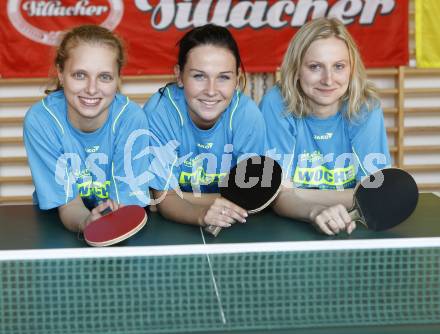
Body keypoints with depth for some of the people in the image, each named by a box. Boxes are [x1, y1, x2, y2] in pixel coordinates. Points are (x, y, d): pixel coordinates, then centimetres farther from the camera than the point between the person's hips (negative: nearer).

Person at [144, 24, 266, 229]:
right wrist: (201, 215, -37)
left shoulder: (248, 116, -16)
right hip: (173, 231, 0)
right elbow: (165, 199, -17)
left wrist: (178, 196, -16)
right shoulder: (158, 113, -19)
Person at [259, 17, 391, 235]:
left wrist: (298, 194, -16)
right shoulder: (277, 104, -12)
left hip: (352, 232, 2)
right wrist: (315, 212, -35)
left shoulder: (366, 107, -8)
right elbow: (280, 197, -15)